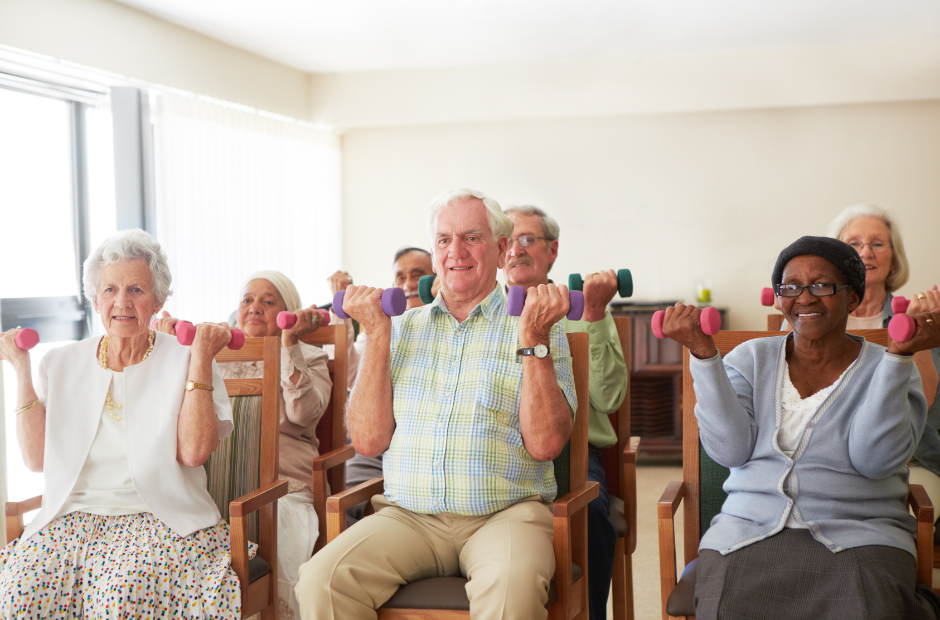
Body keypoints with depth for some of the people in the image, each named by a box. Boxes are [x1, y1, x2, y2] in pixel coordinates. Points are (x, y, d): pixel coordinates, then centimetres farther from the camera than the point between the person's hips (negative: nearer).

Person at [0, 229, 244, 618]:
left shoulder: (184, 361, 5)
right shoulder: (62, 364, 14)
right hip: (72, 517, 3)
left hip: (160, 518, -3)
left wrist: (202, 358, -9)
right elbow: (37, 458, 5)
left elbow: (193, 452, -10)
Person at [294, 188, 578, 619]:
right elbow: (368, 440, 4)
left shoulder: (538, 328, 7)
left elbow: (545, 444, -5)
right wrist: (378, 336, 1)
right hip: (409, 515, 3)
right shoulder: (402, 329, 14)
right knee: (321, 579, -24)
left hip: (504, 514, -2)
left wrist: (533, 339, -11)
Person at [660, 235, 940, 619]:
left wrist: (899, 355, -13)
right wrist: (703, 353, -9)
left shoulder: (887, 370, 8)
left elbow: (875, 457, -10)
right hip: (748, 531, 1)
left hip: (858, 538, 0)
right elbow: (730, 449, -3)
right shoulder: (751, 358, 12)